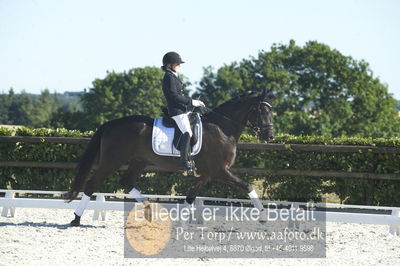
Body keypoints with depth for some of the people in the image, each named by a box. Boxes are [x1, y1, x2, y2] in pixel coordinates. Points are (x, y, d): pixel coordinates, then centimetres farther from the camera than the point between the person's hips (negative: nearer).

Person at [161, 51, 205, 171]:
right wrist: (191, 102, -17)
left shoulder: (173, 77, 20)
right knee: (187, 132, -20)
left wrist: (194, 101, 18)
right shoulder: (169, 78, -12)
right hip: (177, 111, -11)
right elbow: (174, 96, -20)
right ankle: (184, 163, -24)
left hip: (182, 110, 11)